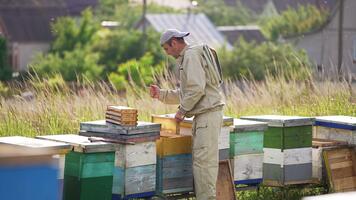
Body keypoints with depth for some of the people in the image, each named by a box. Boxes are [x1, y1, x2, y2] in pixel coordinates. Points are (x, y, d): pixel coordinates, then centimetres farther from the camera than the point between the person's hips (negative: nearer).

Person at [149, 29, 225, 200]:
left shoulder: (191, 56, -10)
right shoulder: (186, 58, 23)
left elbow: (197, 89, -20)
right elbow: (185, 93, 27)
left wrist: (183, 110, -12)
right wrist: (161, 94, 19)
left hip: (208, 113, -10)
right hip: (203, 115, 10)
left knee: (203, 160, -11)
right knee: (200, 159, 9)